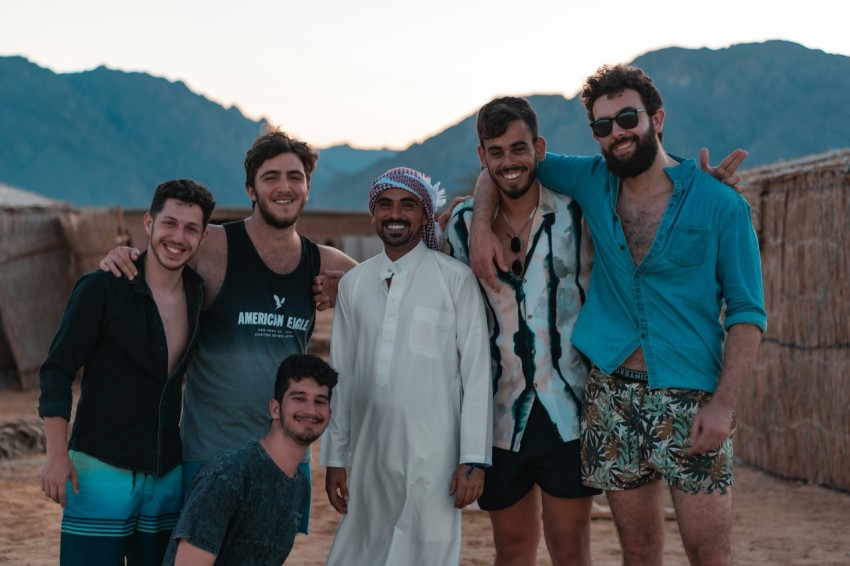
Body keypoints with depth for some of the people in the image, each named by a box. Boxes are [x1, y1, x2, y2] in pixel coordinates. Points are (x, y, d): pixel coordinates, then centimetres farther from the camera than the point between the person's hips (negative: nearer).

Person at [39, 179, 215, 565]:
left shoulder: (199, 295, 7)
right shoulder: (102, 289, -9)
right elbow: (57, 371, -8)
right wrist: (57, 456, -15)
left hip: (168, 476, 5)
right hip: (101, 471, -5)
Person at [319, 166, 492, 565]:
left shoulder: (456, 280, -3)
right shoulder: (354, 283, 10)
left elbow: (476, 373, -5)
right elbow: (342, 375, 12)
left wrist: (474, 459, -9)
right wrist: (334, 457, 10)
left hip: (433, 457, -4)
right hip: (370, 455, 4)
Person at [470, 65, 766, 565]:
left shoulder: (721, 206, -3)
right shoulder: (592, 182, 8)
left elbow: (747, 312, -5)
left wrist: (723, 404, -16)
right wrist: (481, 226, 2)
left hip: (692, 400, -3)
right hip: (613, 397, 4)